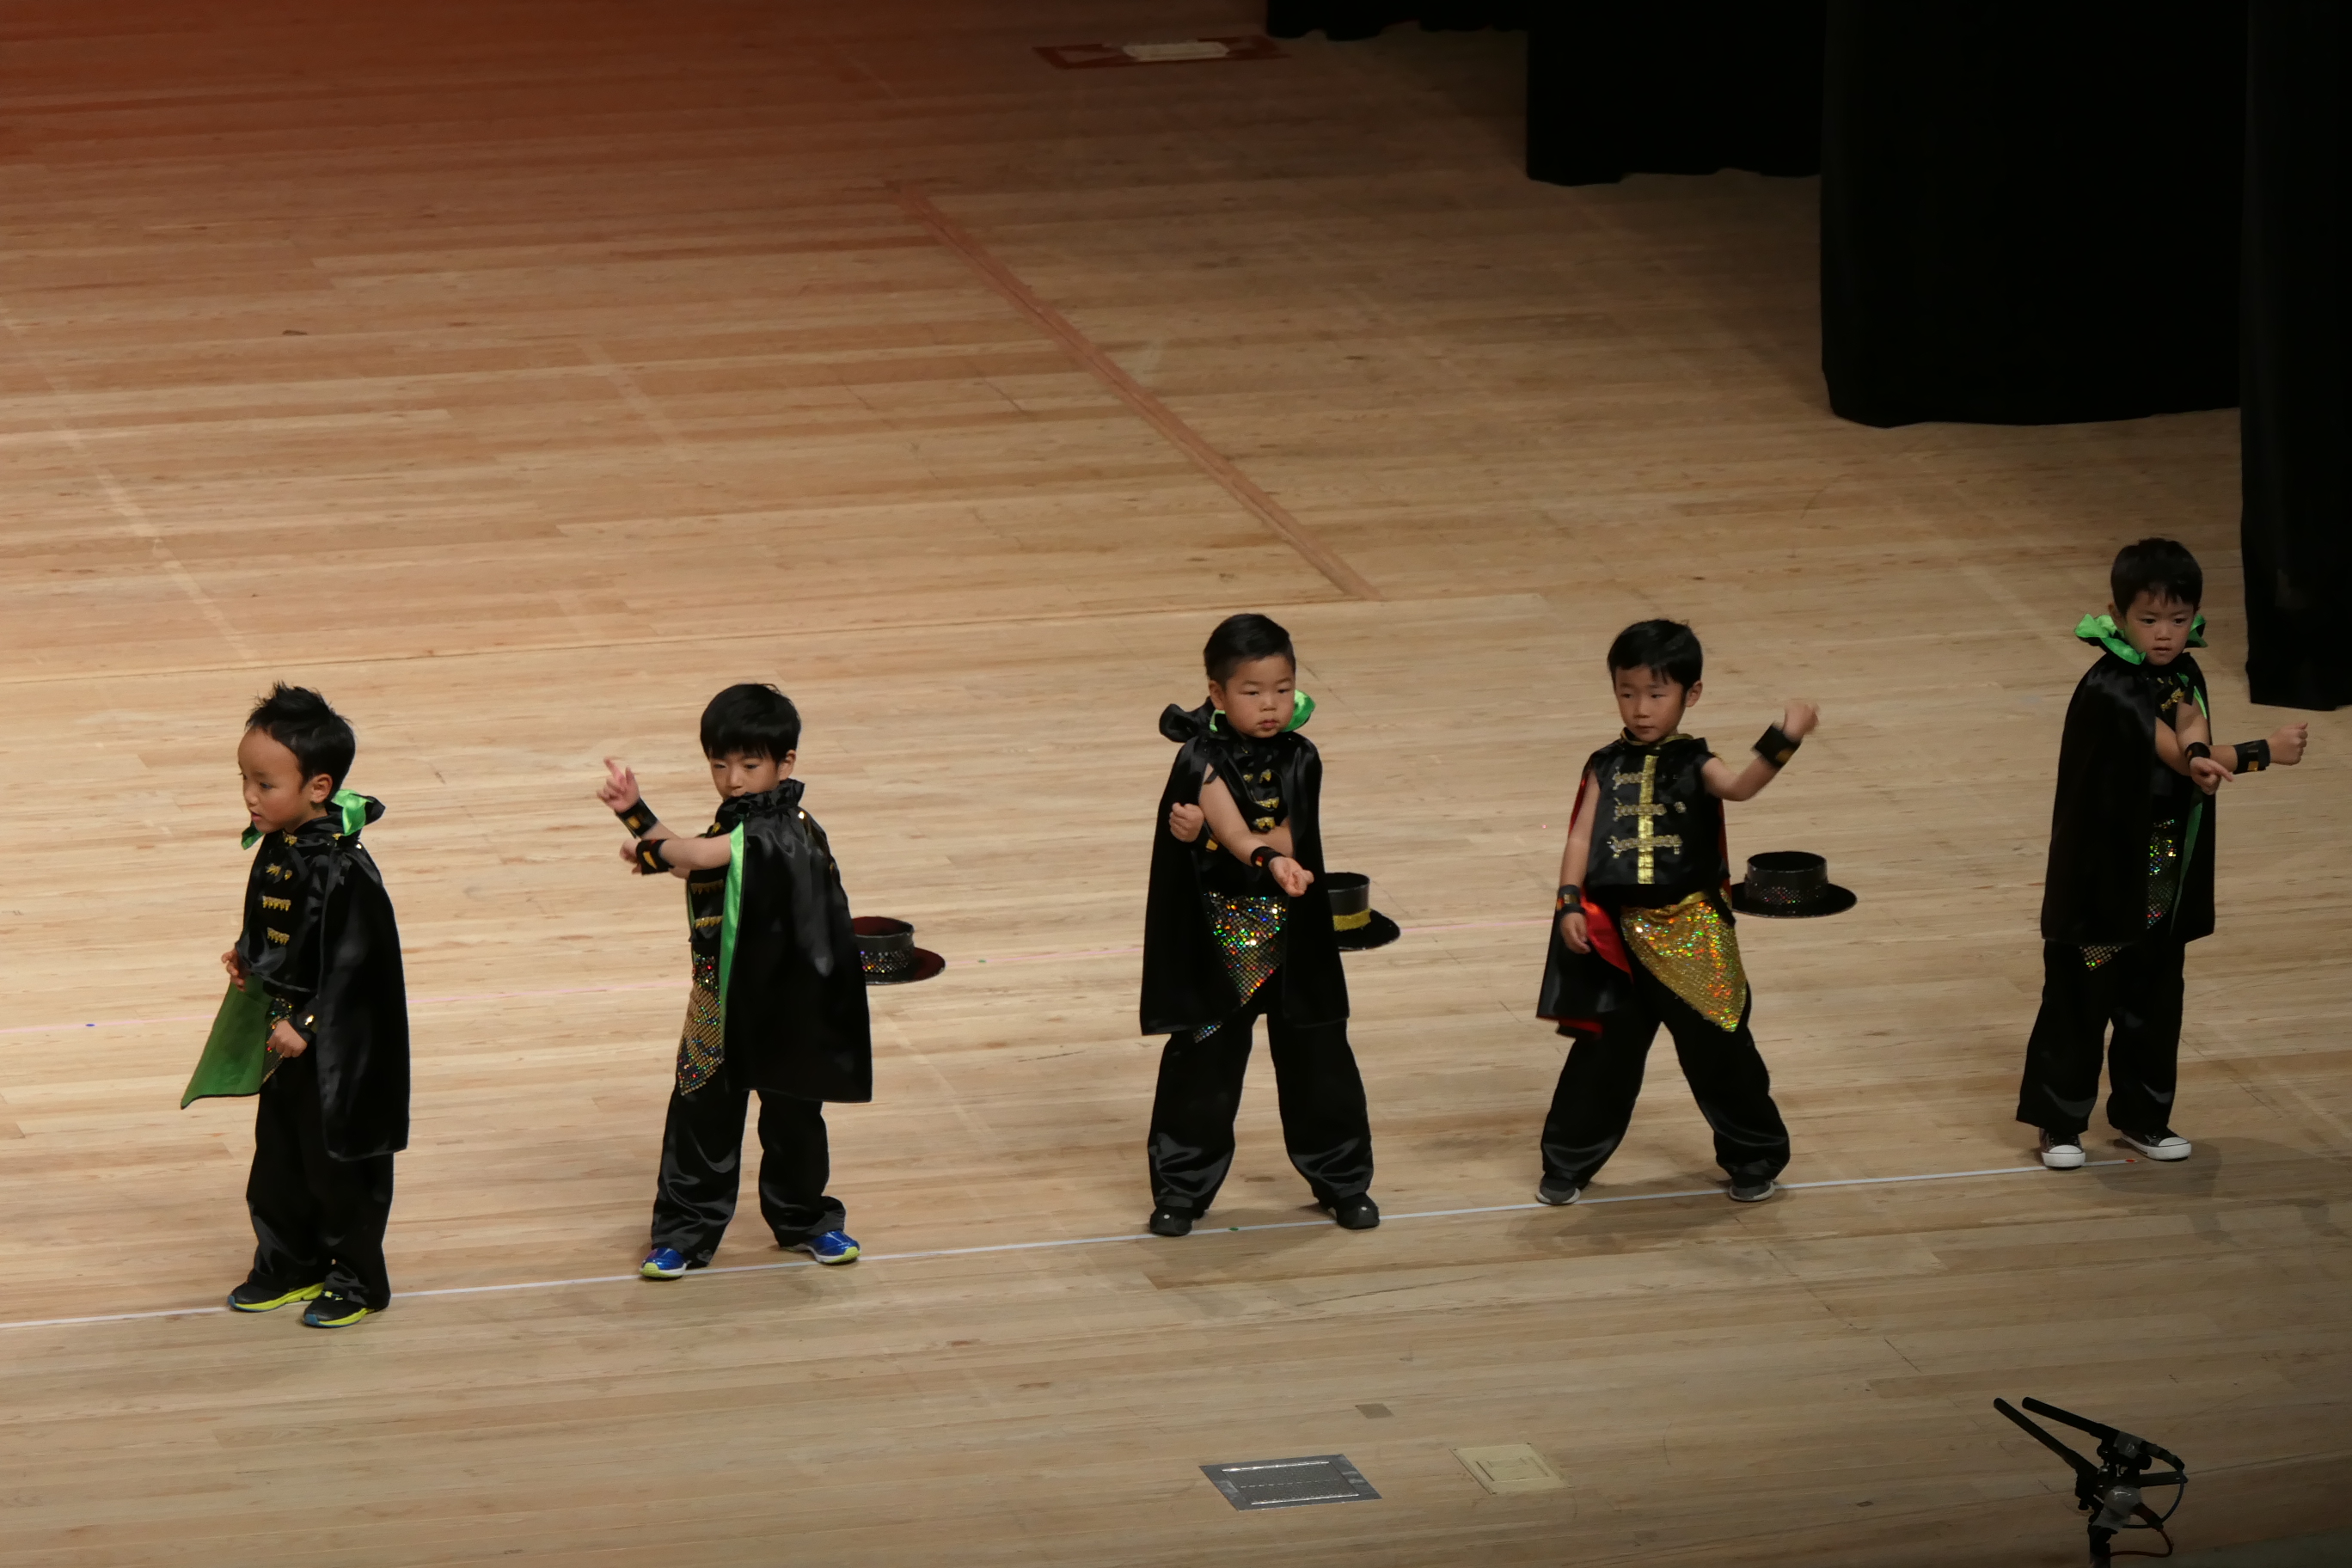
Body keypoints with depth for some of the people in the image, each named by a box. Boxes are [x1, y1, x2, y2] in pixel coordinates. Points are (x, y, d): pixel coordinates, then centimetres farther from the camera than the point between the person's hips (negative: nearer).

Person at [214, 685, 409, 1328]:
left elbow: (350, 964, -23)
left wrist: (307, 1026, -22)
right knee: (279, 1154, 19)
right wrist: (247, 961, -2)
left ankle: (357, 1279, 21)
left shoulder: (342, 870, -26)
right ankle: (290, 1263, 35)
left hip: (336, 1045, -9)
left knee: (338, 1162, 6)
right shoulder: (276, 848, 1)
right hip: (283, 1036, 9)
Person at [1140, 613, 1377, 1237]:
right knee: (1203, 1062, 4)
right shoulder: (1203, 759, -12)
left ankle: (1342, 1179, 24)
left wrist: (1209, 834, -25)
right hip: (1216, 943, -3)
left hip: (1293, 938, 3)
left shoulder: (1299, 760, -1)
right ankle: (1182, 1186, 18)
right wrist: (1269, 858, -47)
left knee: (1316, 1059, 9)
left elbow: (1286, 841, -11)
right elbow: (1235, 830, -28)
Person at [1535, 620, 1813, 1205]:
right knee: (1604, 1052, 8)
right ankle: (1568, 1163, 22)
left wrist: (1783, 741, -39)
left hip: (1690, 934, -2)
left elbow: (1740, 784, -24)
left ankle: (1754, 1157, 24)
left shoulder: (1694, 764, -4)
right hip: (1618, 934, 2)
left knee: (1717, 1049, 8)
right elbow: (1581, 836, 0)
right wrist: (1569, 904, -11)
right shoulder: (1606, 767, 3)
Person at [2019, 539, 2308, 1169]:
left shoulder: (2183, 675, 4)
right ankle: (2060, 1121, 15)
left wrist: (2199, 754, -40)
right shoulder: (2108, 689, -20)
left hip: (2165, 883, 7)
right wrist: (2266, 753, -21)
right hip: (2102, 878, -7)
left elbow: (2190, 722, -17)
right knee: (2079, 1002, 3)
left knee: (2154, 1003, 15)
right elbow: (2176, 751, -23)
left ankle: (2142, 1114, 29)